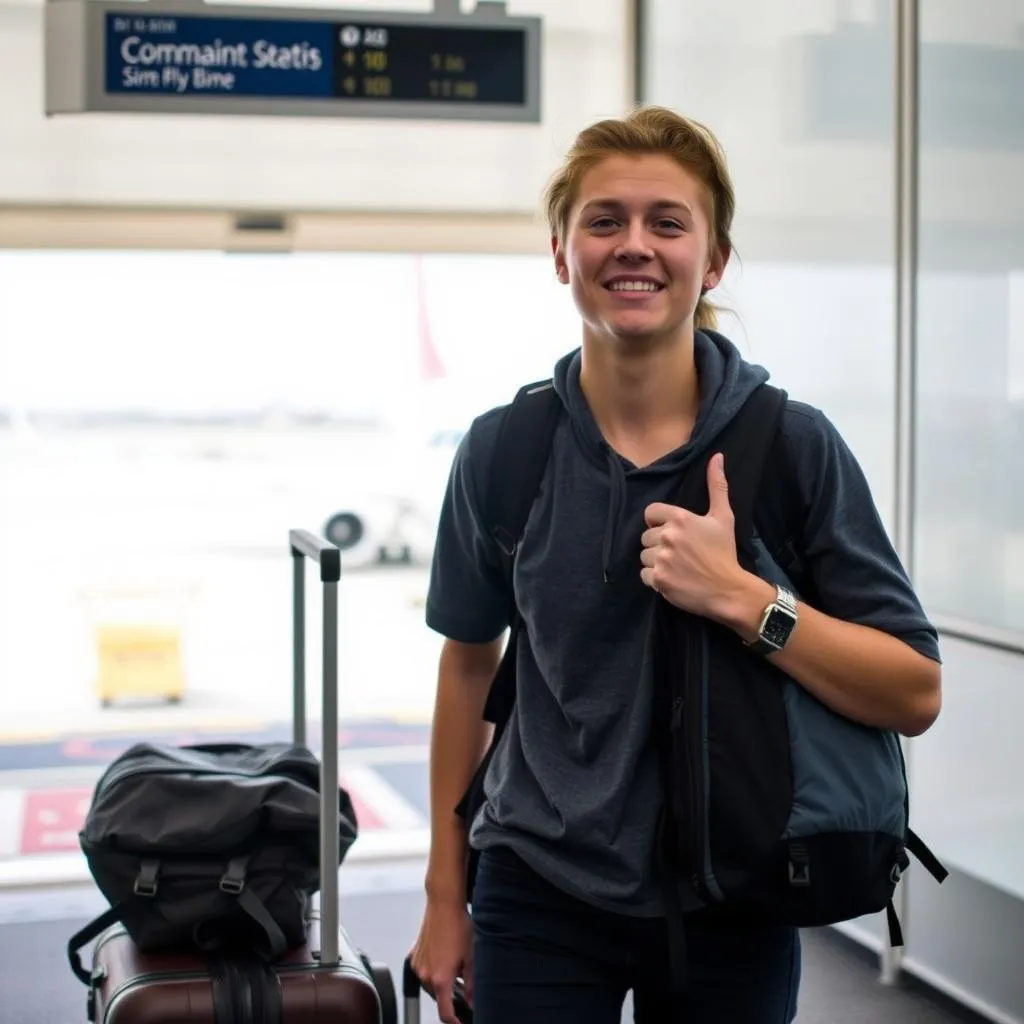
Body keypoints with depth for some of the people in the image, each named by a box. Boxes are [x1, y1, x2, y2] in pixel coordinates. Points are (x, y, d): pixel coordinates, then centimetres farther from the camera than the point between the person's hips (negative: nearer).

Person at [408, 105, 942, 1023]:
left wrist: (739, 596, -24)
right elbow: (470, 661, 7)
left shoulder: (793, 444, -10)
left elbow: (915, 693, -11)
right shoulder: (502, 449, -5)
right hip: (541, 901, 1)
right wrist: (444, 896, 9)